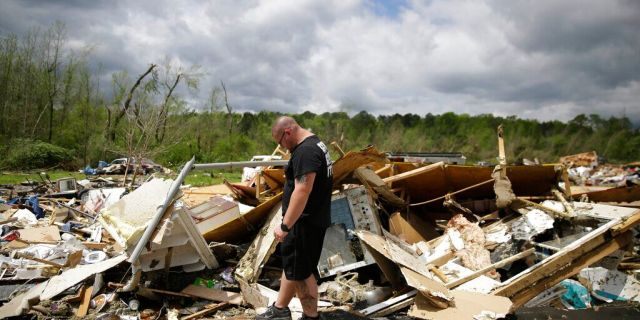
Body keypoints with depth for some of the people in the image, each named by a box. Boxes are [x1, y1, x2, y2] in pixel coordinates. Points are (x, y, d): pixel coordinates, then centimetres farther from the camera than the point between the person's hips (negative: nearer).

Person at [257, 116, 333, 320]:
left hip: (305, 222, -11)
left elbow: (302, 191, -28)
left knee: (301, 271, 2)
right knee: (291, 263, 18)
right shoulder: (315, 144, 13)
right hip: (309, 219, 11)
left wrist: (285, 226, -25)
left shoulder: (305, 151, -21)